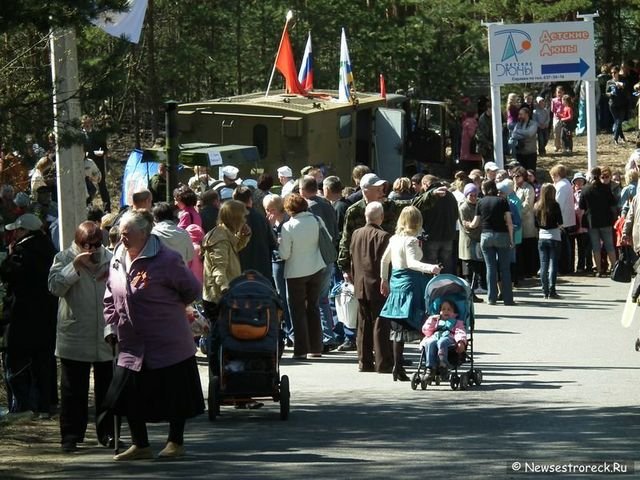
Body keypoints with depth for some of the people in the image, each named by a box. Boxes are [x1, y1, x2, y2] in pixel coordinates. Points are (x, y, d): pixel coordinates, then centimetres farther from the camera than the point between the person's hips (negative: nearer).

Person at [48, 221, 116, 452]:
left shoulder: (111, 260, 6)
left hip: (107, 337, 3)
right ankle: (71, 435, 6)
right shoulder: (64, 259, -1)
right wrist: (75, 267, -24)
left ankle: (107, 433, 20)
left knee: (107, 388, 10)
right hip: (74, 337, -3)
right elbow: (55, 286, -15)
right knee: (73, 390, 0)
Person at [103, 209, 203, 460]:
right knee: (130, 394, 3)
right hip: (132, 344, 6)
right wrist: (111, 328, 6)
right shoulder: (117, 261, 6)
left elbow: (192, 290, -5)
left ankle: (176, 442, 20)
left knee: (174, 393, 5)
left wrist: (168, 308, 1)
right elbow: (110, 300, 16)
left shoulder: (166, 260, -13)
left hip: (169, 344, -5)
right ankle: (140, 446, 16)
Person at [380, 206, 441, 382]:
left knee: (398, 328, 11)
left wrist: (384, 279, 34)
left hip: (396, 281, 8)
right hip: (411, 283, -8)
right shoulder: (411, 240, -12)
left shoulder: (394, 239, 11)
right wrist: (429, 268, -39)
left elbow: (384, 260, 22)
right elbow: (411, 262, -26)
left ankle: (397, 367, 12)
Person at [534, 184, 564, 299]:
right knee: (553, 264, -1)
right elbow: (560, 222, -10)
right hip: (554, 238, -4)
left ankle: (545, 291, 8)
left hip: (542, 237, 4)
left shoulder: (537, 206, 2)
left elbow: (536, 223, 6)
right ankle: (551, 291, -5)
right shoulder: (554, 205, -10)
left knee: (543, 265, 7)